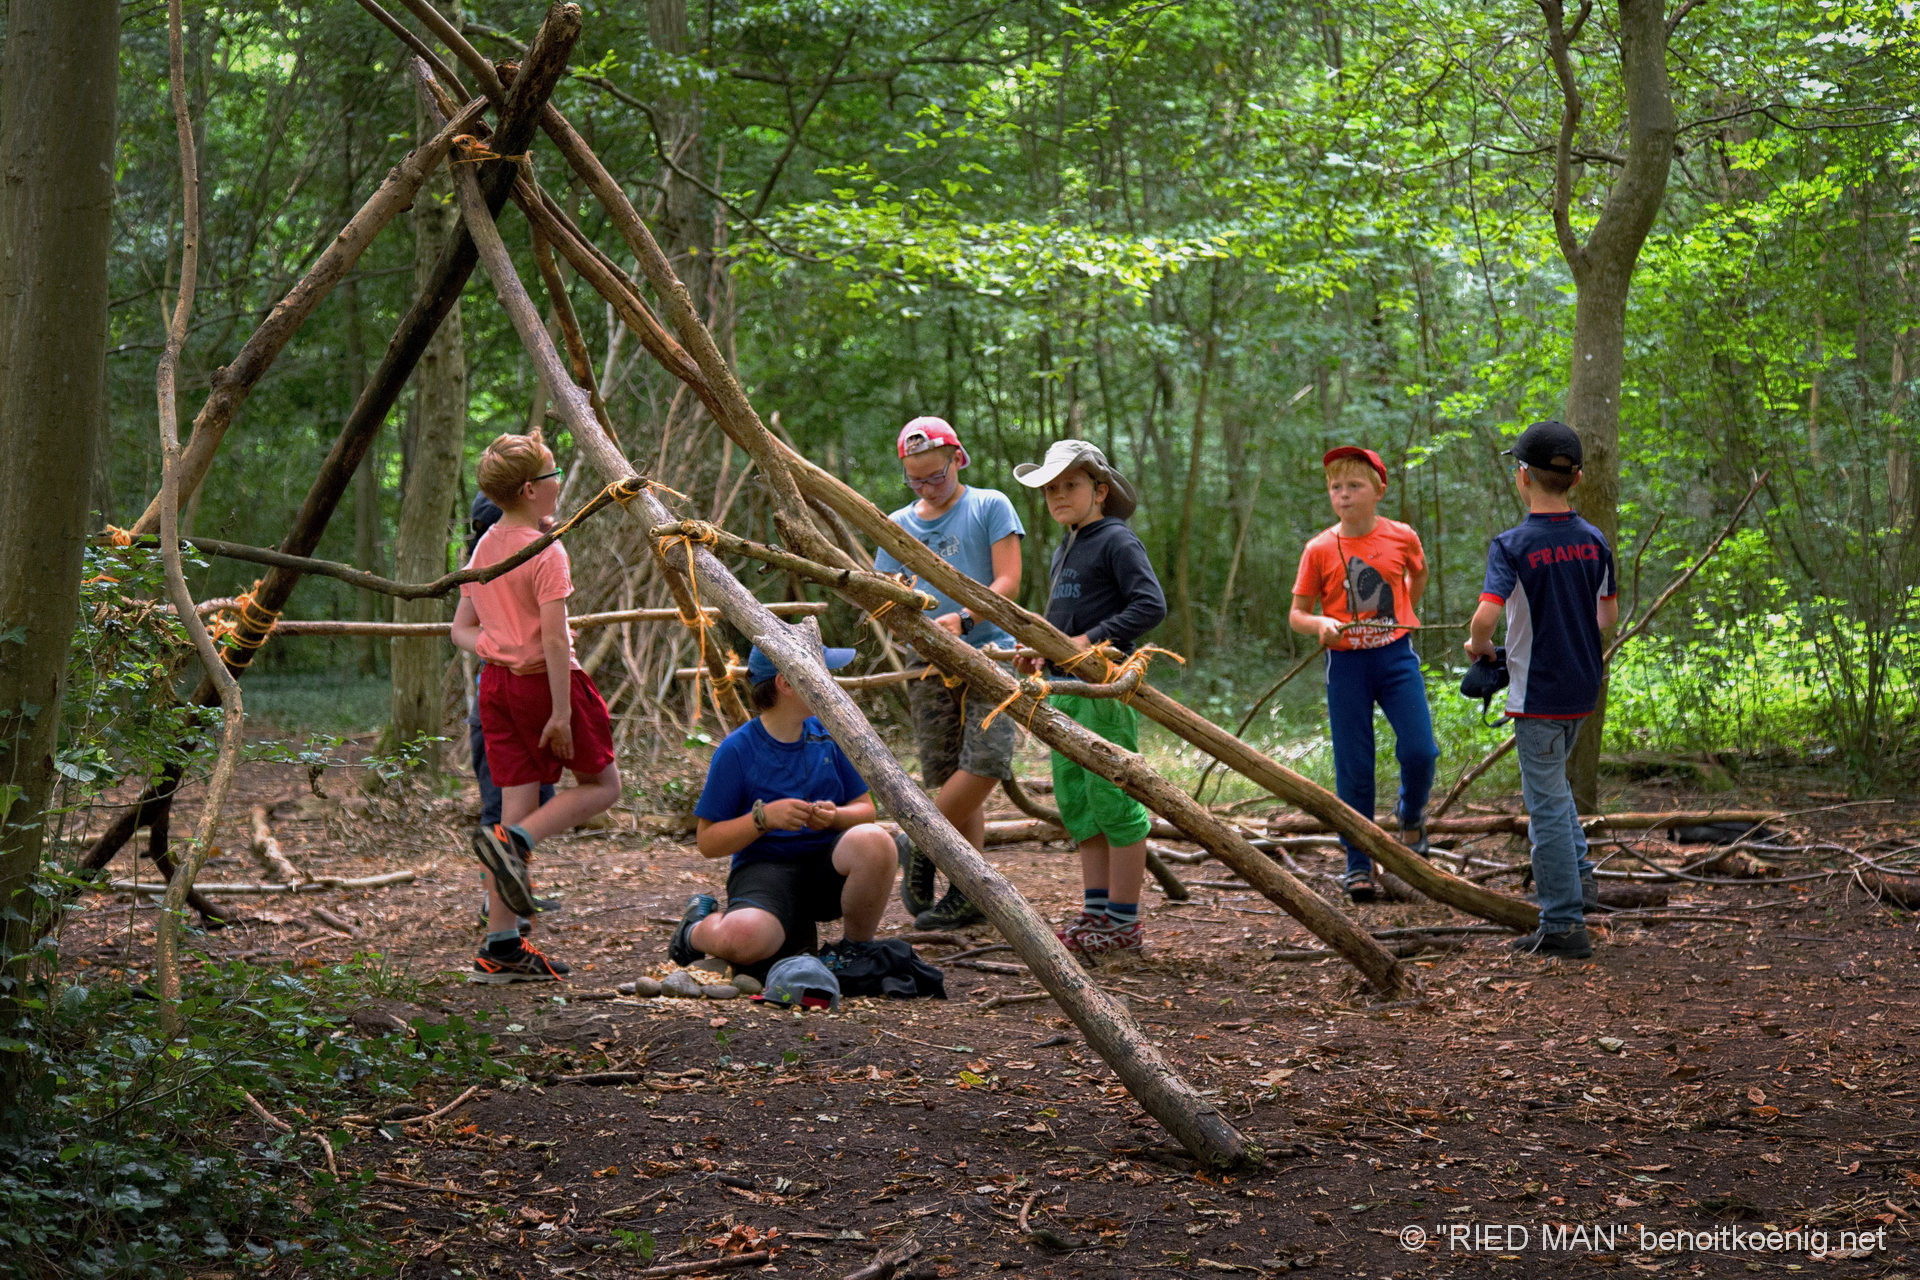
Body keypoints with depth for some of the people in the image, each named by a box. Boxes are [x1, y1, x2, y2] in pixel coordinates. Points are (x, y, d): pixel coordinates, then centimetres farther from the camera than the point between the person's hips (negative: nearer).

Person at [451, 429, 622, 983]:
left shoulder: (483, 548, 11)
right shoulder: (546, 552, -13)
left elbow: (461, 629, 14)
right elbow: (554, 639, -18)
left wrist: (492, 649, -2)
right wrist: (562, 712, -18)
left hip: (497, 683, 7)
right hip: (544, 680, -7)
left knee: (518, 805, 6)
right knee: (601, 783, 10)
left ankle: (501, 947, 3)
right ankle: (511, 839, -14)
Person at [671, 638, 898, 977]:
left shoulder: (828, 735, 6)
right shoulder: (736, 751, -7)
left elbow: (865, 809, 9)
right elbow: (708, 842, -6)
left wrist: (836, 816, -14)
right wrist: (764, 816, -22)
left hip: (826, 866, 4)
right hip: (764, 867, -4)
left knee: (874, 840, -31)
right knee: (742, 940, -37)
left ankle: (859, 948, -5)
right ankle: (699, 928, 3)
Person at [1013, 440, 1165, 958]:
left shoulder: (1117, 541, -7)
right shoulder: (1062, 552, 20)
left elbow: (1151, 605, -18)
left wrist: (1094, 639, -23)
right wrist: (1040, 652, 11)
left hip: (1105, 688, -9)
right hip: (1062, 688, 9)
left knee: (1113, 800, -6)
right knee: (1076, 803, 11)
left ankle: (1124, 922, 0)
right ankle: (1096, 914, 19)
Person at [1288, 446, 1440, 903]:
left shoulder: (1402, 537, -2)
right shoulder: (1319, 549, -5)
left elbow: (1418, 574, 21)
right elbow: (1297, 614, -1)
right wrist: (1320, 625, -20)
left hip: (1396, 657, 0)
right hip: (1346, 663, 0)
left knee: (1419, 752, -11)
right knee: (1353, 768, 3)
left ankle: (1411, 814, 23)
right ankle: (1358, 865, 15)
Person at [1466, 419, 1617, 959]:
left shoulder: (1512, 546, -17)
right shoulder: (1593, 541, 1)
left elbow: (1486, 615, -28)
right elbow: (1609, 616, 11)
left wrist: (1478, 647, -7)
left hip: (1538, 692, -6)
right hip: (1583, 686, 6)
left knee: (1547, 803, 0)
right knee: (1551, 781, 28)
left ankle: (1564, 923, 4)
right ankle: (1578, 873, 22)